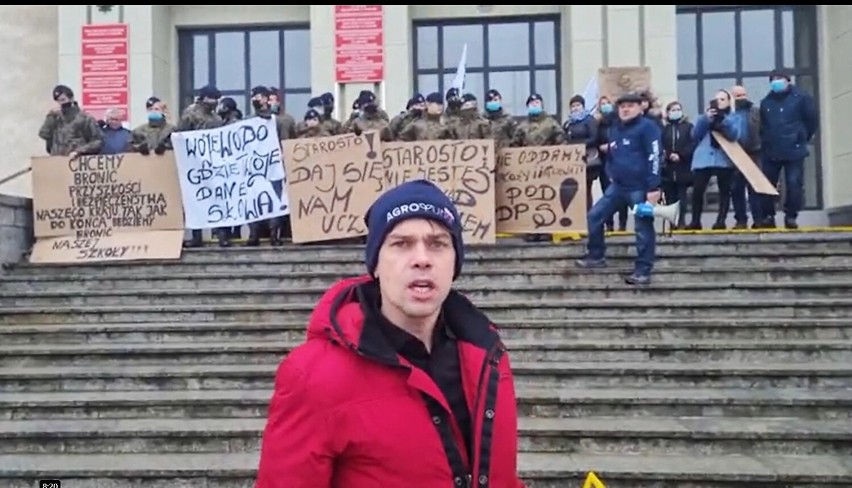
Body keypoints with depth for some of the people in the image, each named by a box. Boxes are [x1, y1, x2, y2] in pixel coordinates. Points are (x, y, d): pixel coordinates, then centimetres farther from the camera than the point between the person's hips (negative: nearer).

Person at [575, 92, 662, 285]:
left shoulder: (647, 126, -8)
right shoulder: (616, 130, 16)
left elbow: (654, 157, -15)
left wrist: (653, 188, -20)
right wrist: (613, 175, 15)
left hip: (640, 187, -8)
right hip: (617, 185, 8)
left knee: (643, 228, -2)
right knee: (595, 216, 7)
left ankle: (643, 271, 5)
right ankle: (596, 256, 21)